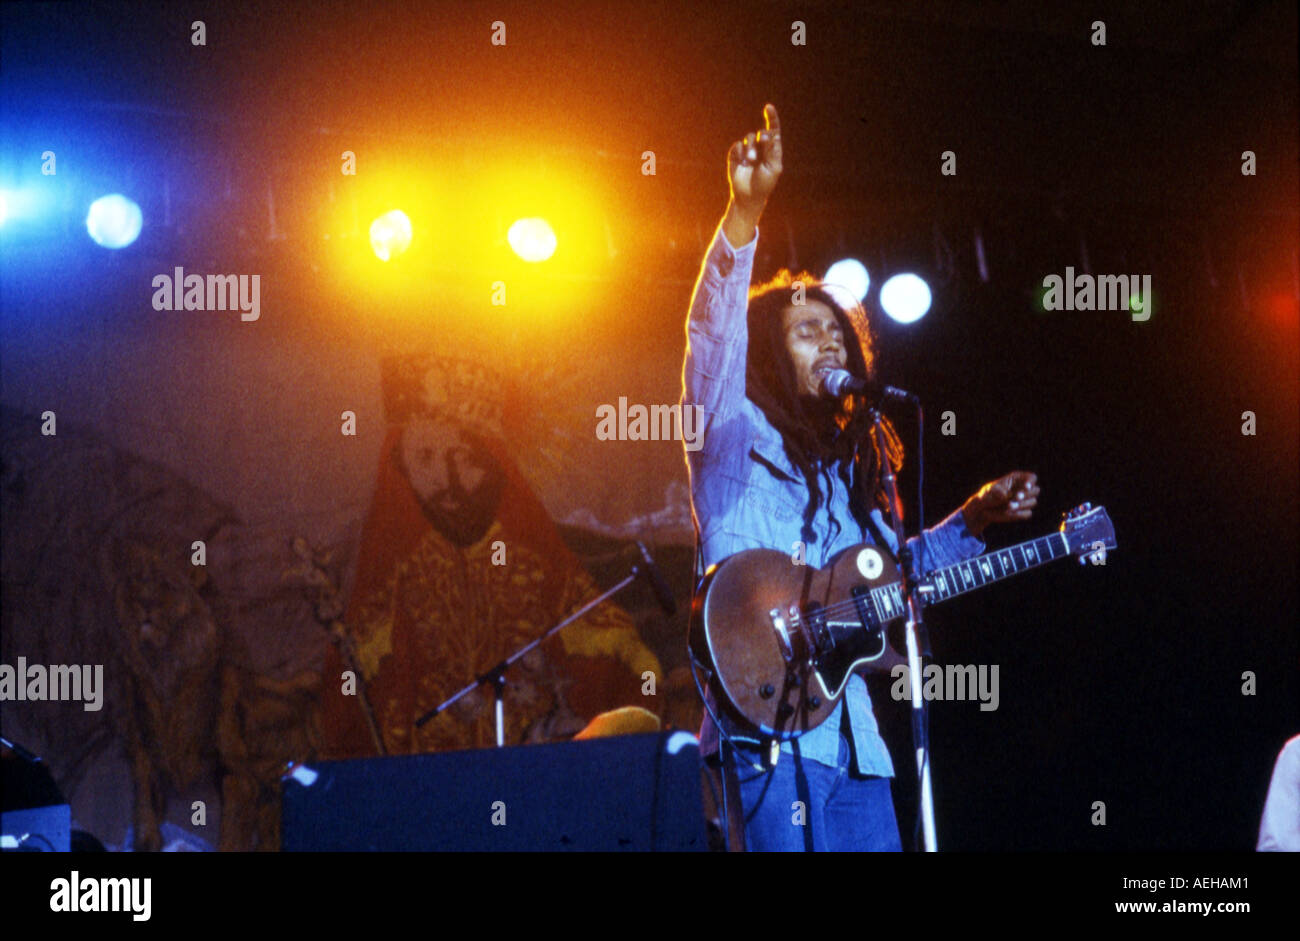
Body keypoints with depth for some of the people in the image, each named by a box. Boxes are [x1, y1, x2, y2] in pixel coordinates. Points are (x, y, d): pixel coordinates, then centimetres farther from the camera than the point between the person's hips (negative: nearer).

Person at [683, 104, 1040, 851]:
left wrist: (977, 517, 23)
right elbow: (713, 332, -17)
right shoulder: (737, 438, 1)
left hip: (851, 733, 7)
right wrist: (746, 211, -30)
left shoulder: (844, 464, 22)